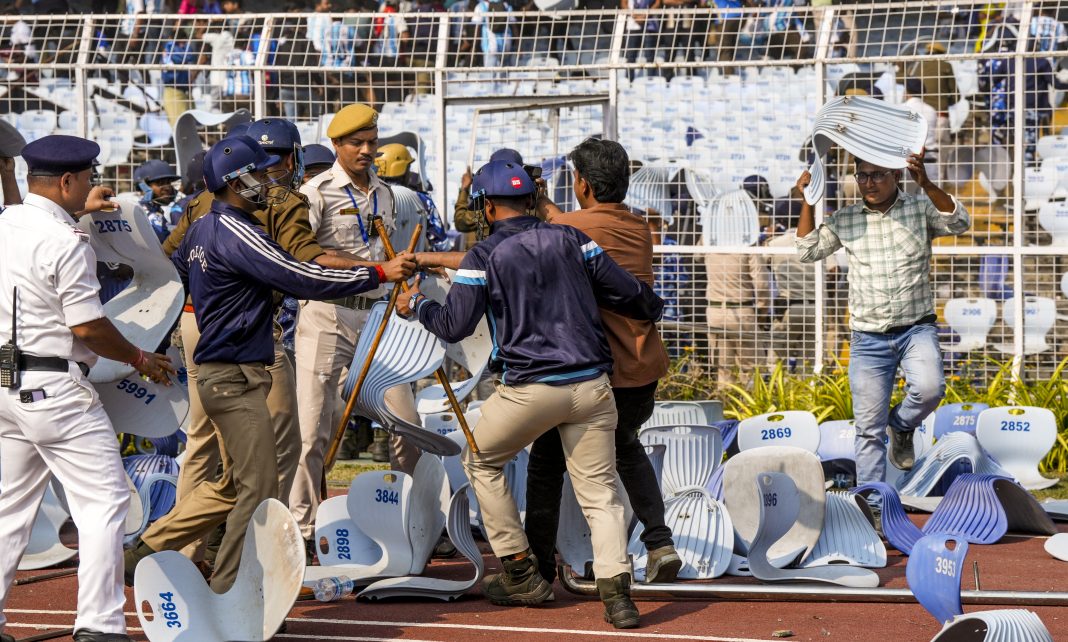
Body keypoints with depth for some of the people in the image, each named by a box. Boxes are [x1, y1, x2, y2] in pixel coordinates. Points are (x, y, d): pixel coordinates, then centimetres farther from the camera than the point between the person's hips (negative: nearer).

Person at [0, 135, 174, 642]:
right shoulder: (67, 243, -16)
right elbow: (87, 326, -16)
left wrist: (81, 208, 49)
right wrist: (140, 359, -1)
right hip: (54, 388, -9)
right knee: (105, 500, -3)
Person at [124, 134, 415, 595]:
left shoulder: (202, 229, 12)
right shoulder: (236, 233, -18)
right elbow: (302, 279, -23)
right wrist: (380, 273, -19)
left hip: (220, 374, 10)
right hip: (234, 376, -10)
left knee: (234, 485, 18)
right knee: (259, 487, -7)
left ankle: (144, 553, 21)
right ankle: (226, 594, -3)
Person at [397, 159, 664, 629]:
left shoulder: (483, 257, -2)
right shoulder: (570, 239, 8)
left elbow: (453, 326, -5)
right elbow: (627, 293, 8)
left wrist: (416, 305, 15)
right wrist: (653, 309, 30)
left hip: (529, 390, -3)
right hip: (592, 387, 3)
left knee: (481, 461, 21)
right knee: (600, 493, 6)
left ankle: (521, 574, 20)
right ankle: (616, 589, -14)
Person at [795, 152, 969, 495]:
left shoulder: (921, 208, 0)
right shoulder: (845, 219, 6)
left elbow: (959, 223, -17)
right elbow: (809, 251, 4)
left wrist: (926, 184, -31)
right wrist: (808, 202, -6)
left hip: (916, 328, -2)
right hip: (868, 338, 2)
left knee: (929, 388, -30)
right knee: (869, 428, 2)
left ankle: (902, 425, 3)